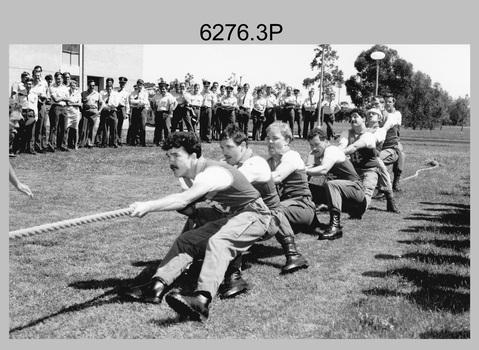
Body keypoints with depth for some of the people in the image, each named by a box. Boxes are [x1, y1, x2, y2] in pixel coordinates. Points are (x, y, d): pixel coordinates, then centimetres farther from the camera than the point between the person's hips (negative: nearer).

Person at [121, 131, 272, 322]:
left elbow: (183, 200, -43)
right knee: (186, 239, -3)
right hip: (226, 216, 10)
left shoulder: (213, 173, -29)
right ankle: (157, 286, -14)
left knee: (218, 242, -35)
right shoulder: (188, 175, 1)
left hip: (252, 215, -9)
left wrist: (148, 206, -49)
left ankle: (202, 300, -55)